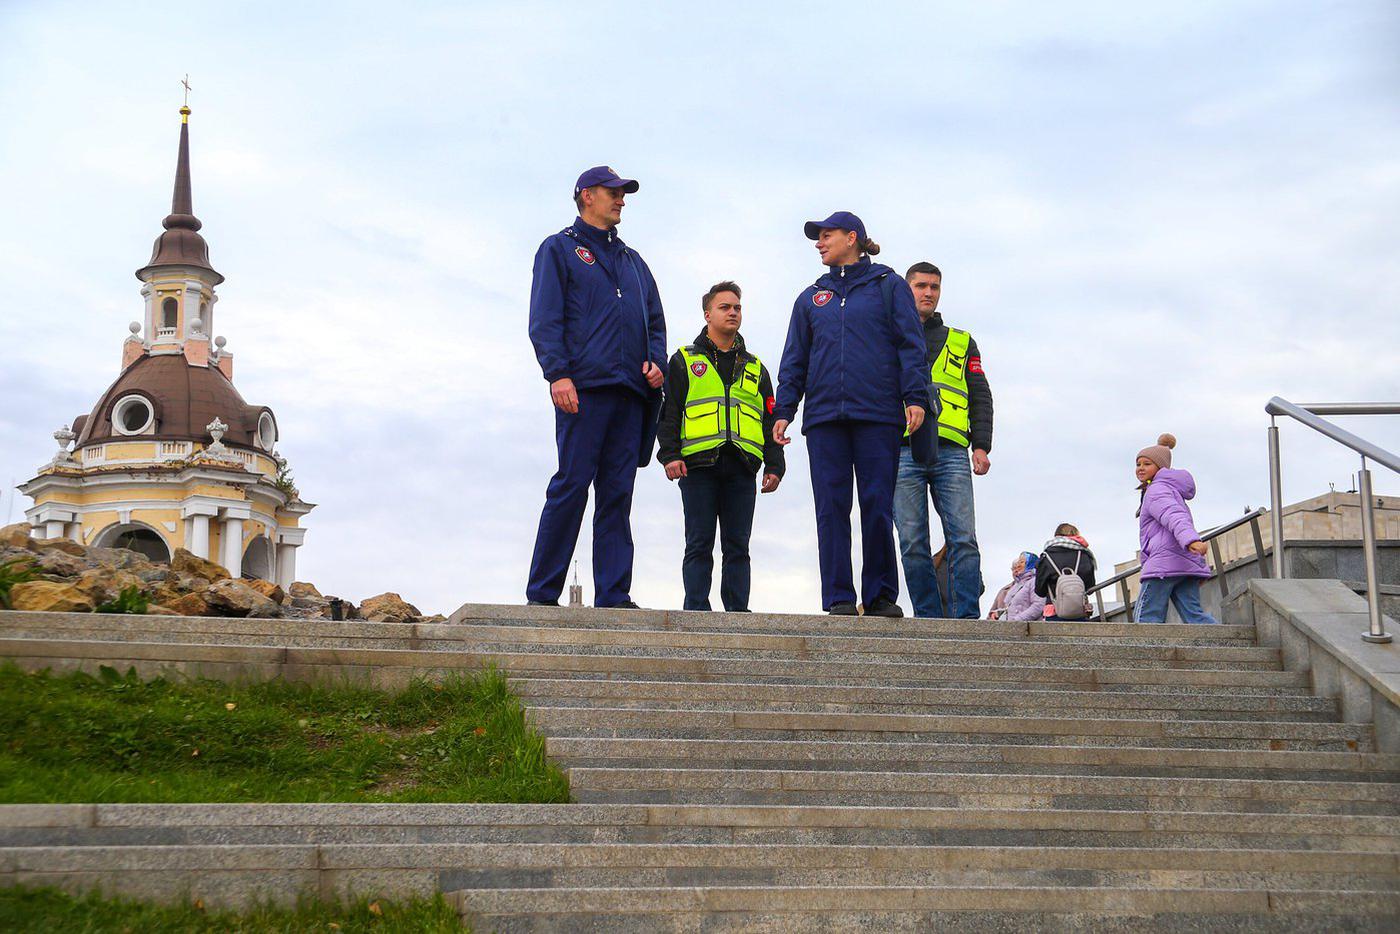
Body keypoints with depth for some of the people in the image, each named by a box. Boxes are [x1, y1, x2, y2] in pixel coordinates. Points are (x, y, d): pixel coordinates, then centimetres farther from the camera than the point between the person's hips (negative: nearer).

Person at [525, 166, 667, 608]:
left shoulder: (633, 261, 27)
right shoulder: (559, 249, 9)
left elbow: (655, 320, 26)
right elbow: (544, 319, -2)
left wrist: (656, 361, 5)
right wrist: (557, 373, -15)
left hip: (630, 391, 6)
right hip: (583, 388, -6)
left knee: (618, 493, 2)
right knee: (571, 486, -10)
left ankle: (613, 595, 1)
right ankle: (542, 594, -5)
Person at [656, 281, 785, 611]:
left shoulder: (755, 368, 22)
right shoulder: (685, 361, 13)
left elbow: (770, 420, 19)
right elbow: (668, 412, 5)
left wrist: (774, 466, 7)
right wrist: (670, 454, -8)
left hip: (741, 468, 3)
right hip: (699, 463, -3)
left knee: (737, 546, 2)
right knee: (699, 545, -3)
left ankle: (737, 611, 3)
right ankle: (697, 610, -2)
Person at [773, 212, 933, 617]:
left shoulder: (888, 286, 9)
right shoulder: (811, 298, 20)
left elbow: (911, 344, 3)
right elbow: (794, 360, 19)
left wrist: (915, 397, -9)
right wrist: (784, 410, 8)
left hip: (878, 415, -3)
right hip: (824, 416, 3)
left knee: (877, 506, -4)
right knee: (831, 508, -2)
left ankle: (882, 595, 5)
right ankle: (839, 599, 0)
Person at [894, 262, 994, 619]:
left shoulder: (962, 343, 21)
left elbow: (981, 397, 15)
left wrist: (981, 445, 1)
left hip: (951, 453, 0)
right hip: (903, 452, 0)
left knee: (963, 538, -10)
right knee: (913, 544, -4)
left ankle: (966, 617, -11)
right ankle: (929, 619, -1)